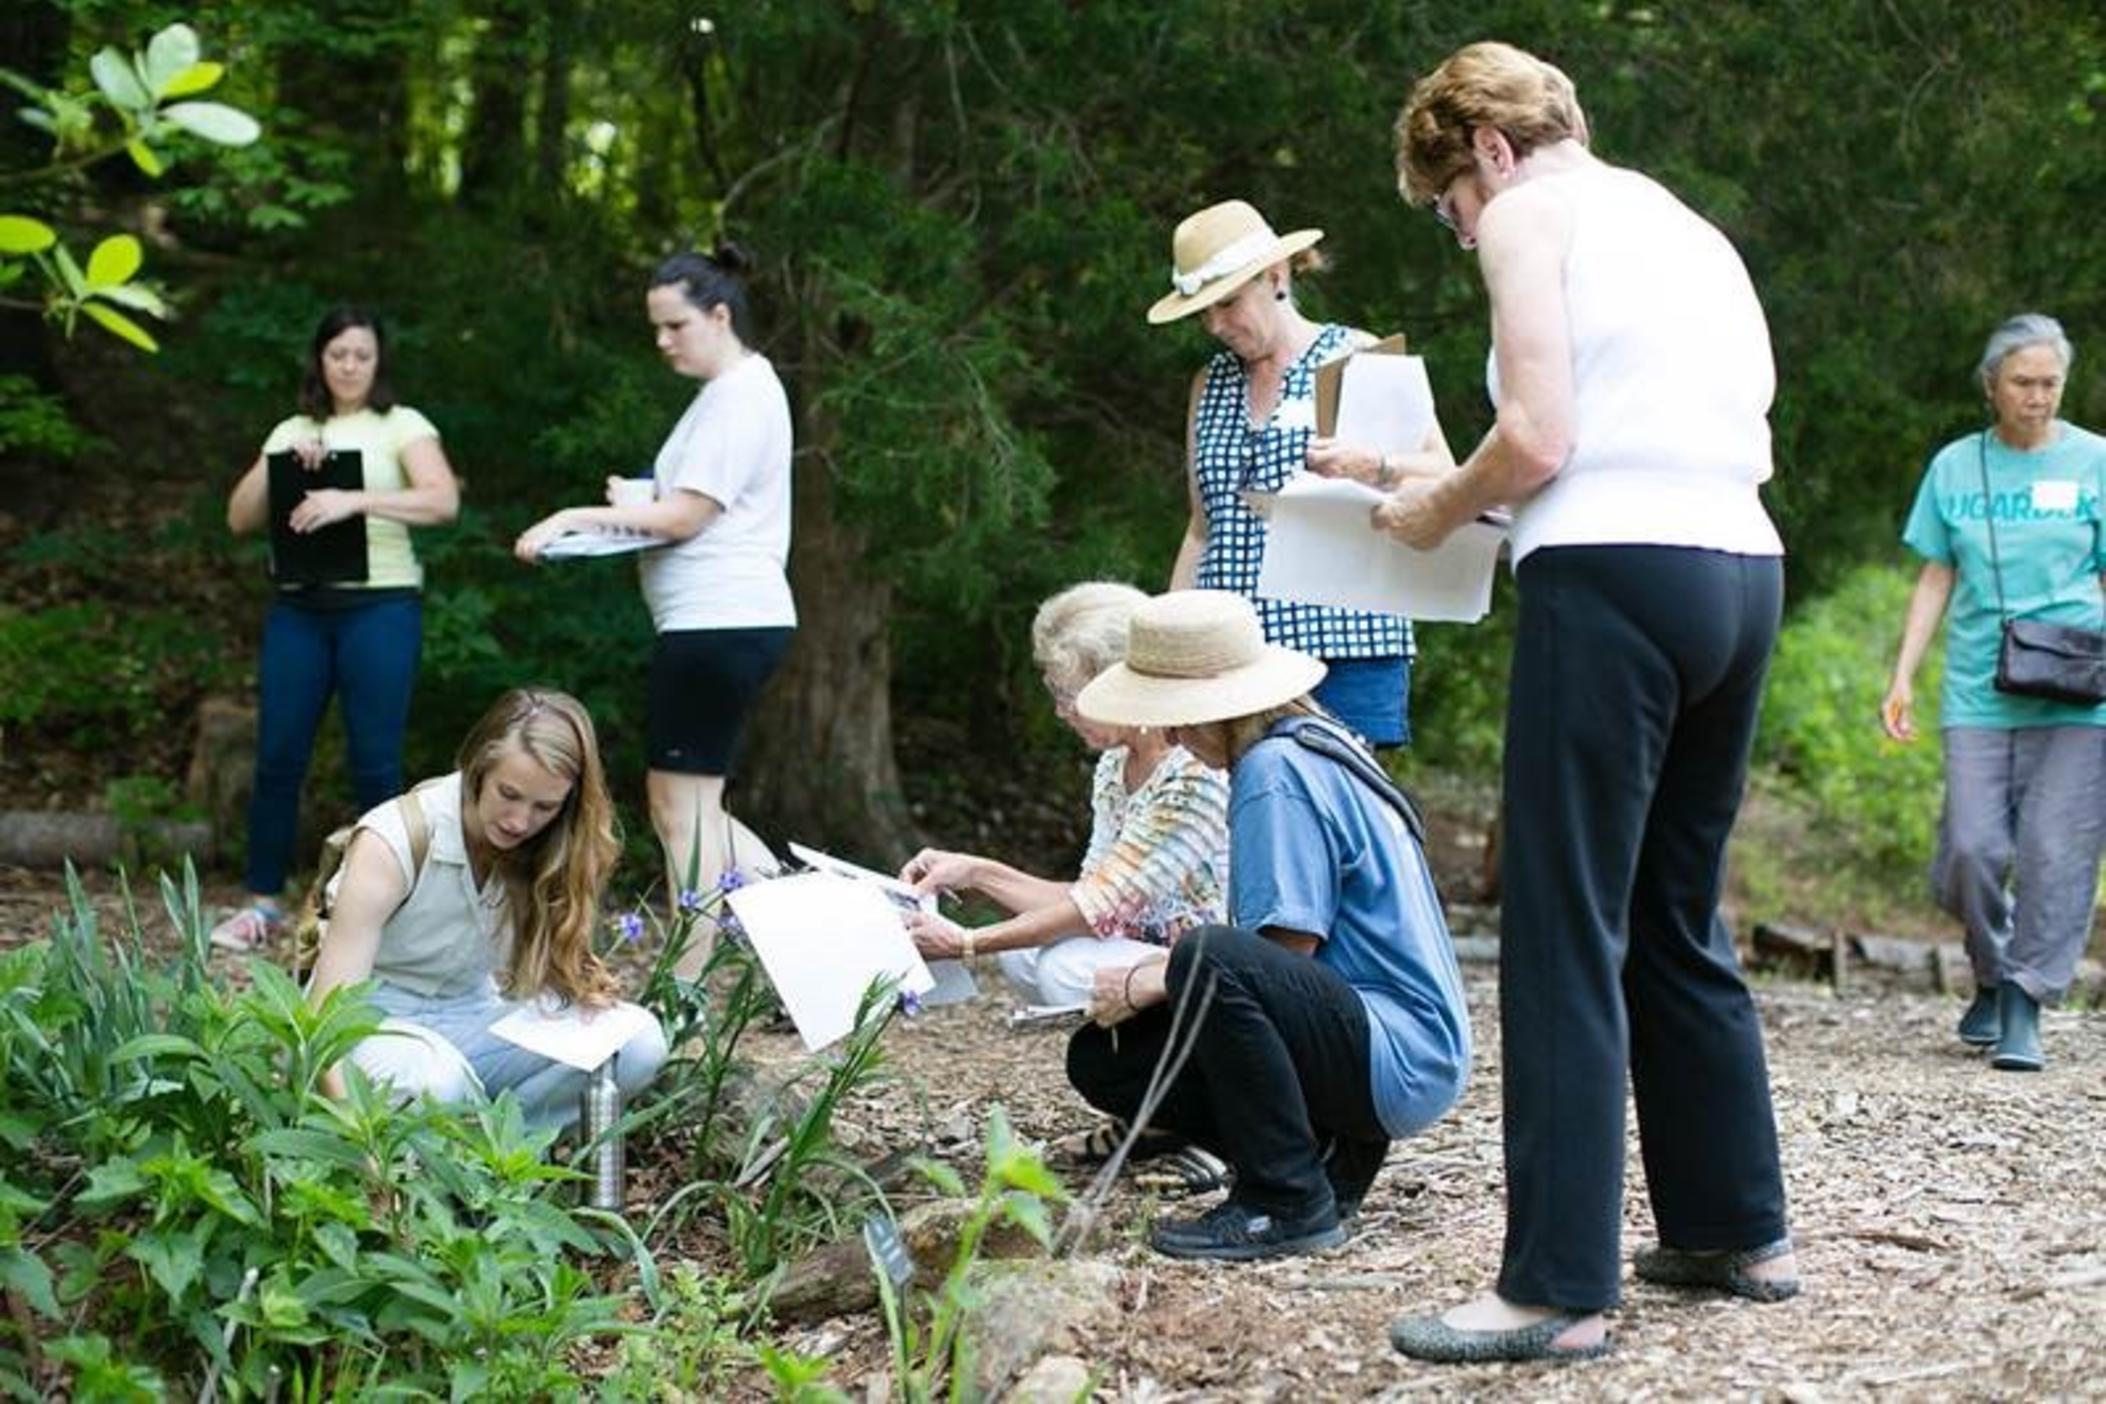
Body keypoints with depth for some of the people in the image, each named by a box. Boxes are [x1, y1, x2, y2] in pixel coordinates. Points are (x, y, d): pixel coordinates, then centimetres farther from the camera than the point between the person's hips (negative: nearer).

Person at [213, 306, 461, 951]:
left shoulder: (402, 426, 4)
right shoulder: (291, 432, 16)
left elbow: (444, 501, -14)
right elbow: (240, 519, 9)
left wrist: (354, 499, -25)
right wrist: (280, 464, -7)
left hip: (380, 607, -3)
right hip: (298, 608, 4)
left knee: (375, 763, -3)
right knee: (278, 756, 1)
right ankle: (262, 901, 10)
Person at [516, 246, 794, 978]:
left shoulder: (740, 395, -12)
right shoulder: (734, 390, 19)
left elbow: (686, 516, -17)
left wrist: (576, 519, -14)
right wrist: (636, 502, 9)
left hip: (720, 621, -10)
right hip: (719, 620, 10)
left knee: (684, 801, -5)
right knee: (685, 800, 13)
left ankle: (684, 988, 2)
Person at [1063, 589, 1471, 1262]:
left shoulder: (1277, 769, -15)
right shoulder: (1308, 746, 15)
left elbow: (1287, 953, -19)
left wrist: (1146, 986, -8)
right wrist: (1145, 974, 7)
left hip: (1401, 1062, -10)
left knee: (1212, 962, -35)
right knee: (1102, 1058, 7)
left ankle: (1290, 1202, -20)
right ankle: (1326, 1153, 4)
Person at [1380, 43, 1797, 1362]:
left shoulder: (1532, 213, 0)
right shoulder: (1690, 228, 24)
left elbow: (1538, 437, -11)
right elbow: (1737, 426, 19)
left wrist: (1439, 510, 7)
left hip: (1614, 572, -8)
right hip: (1741, 571, 8)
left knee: (1567, 941, -6)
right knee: (1680, 922, 18)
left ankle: (1559, 1288, -6)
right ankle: (1738, 1228, 26)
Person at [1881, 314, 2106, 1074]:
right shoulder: (1955, 467, 10)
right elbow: (1936, 580, 14)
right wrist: (1903, 677, 8)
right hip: (1978, 693, 1)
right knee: (1971, 849, -6)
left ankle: (2024, 1009, 4)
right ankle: (1993, 974, 20)